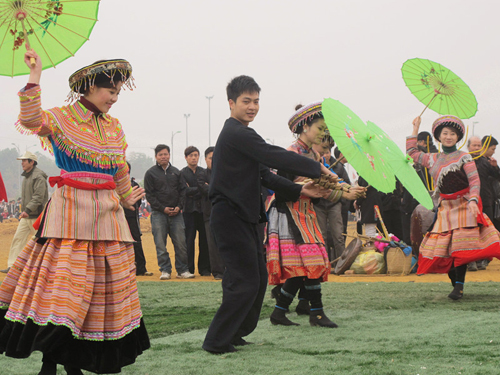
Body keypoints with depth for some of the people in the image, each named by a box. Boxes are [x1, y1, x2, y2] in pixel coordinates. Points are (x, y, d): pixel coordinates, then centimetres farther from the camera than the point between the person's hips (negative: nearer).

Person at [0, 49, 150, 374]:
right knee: (64, 279, -14)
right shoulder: (61, 118, -2)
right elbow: (31, 120, -23)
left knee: (105, 283, 2)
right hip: (70, 210, -6)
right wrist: (35, 78, -28)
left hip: (107, 212, 6)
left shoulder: (114, 127, 15)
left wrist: (126, 199, 34)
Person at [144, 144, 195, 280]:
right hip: (158, 213, -2)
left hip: (175, 213, 2)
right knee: (160, 244, -4)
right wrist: (163, 208, -9)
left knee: (180, 242, -2)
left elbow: (182, 191, 14)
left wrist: (179, 207, -3)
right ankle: (165, 270, 3)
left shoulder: (176, 172, 14)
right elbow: (149, 194, -1)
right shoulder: (151, 173, 4)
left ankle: (182, 270, 4)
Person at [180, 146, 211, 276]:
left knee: (204, 239, 0)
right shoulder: (182, 173, 5)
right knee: (189, 240, -4)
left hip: (203, 208, 2)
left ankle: (204, 268, 7)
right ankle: (189, 269, 2)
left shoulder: (203, 172, 13)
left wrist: (193, 192, -7)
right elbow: (185, 191, -7)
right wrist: (200, 189, -12)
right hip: (189, 210, -2)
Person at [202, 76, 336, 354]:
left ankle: (234, 333, 24)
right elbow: (276, 157, -21)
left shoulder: (239, 134, 19)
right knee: (246, 281, -9)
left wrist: (299, 190, 11)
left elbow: (264, 174, 19)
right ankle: (217, 341, -2)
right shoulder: (236, 133, -15)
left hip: (244, 216, 11)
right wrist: (317, 169, -14)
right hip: (230, 215, -11)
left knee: (258, 278, 15)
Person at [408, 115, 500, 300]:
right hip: (445, 207, 5)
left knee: (460, 246, -14)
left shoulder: (463, 157, -1)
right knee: (443, 248, -3)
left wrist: (473, 200, -24)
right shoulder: (432, 159, 13)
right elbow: (411, 152, 25)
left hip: (463, 206, -5)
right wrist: (415, 129, 23)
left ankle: (459, 286, -13)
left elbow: (474, 180, -9)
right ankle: (456, 284, 8)